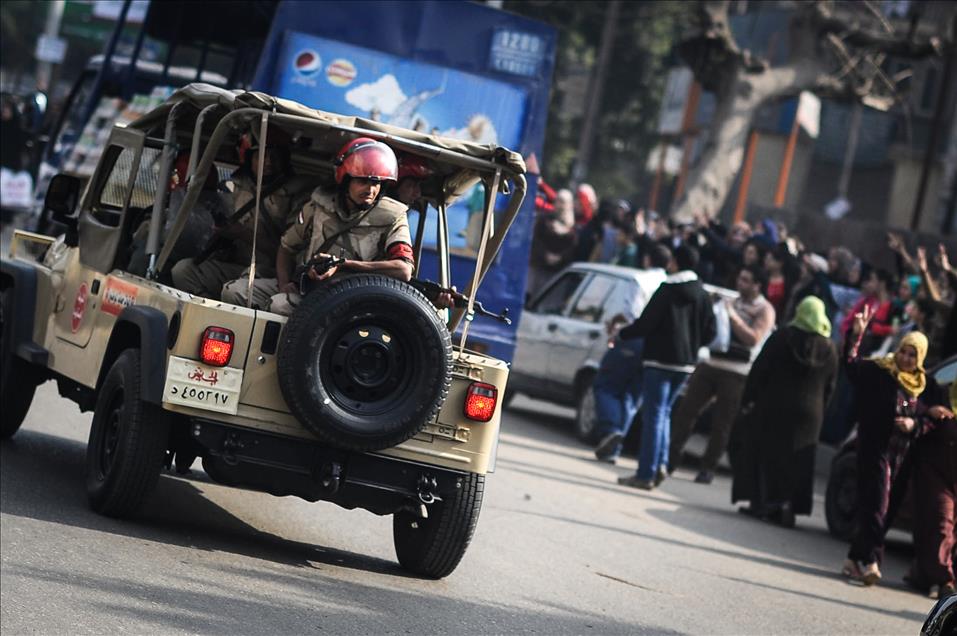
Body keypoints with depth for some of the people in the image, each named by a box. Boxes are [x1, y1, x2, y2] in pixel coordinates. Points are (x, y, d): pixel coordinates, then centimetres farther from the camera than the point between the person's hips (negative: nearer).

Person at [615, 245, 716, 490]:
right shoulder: (702, 295, 8)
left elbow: (646, 323, -13)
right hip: (685, 363, 6)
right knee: (663, 413, 18)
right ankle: (661, 464, 6)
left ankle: (646, 474, -3)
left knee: (654, 414, -3)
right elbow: (710, 332, 8)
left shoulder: (668, 290, -11)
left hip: (660, 359, -6)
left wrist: (622, 334, 2)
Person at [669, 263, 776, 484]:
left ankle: (708, 468, 5)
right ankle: (672, 457, 4)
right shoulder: (731, 302, 16)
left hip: (736, 373, -5)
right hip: (711, 364, 5)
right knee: (686, 410, -1)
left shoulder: (765, 310, -1)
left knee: (722, 424, -2)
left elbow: (753, 339, -16)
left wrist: (733, 317, -18)